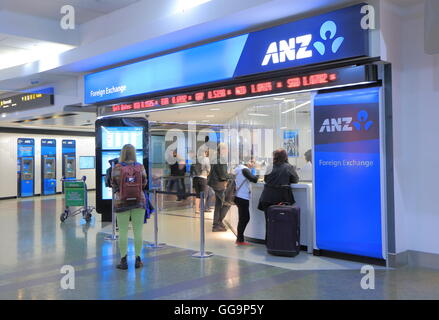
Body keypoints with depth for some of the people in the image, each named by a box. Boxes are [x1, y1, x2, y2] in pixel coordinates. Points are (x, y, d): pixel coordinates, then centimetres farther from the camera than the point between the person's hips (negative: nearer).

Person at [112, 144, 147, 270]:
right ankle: (138, 259, 13)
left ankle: (123, 261, 9)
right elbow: (144, 184, 5)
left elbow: (114, 185, -1)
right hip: (139, 201, 2)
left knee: (123, 232, 4)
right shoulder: (140, 167, -1)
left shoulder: (117, 167, -7)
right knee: (138, 231, 6)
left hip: (122, 202, -2)